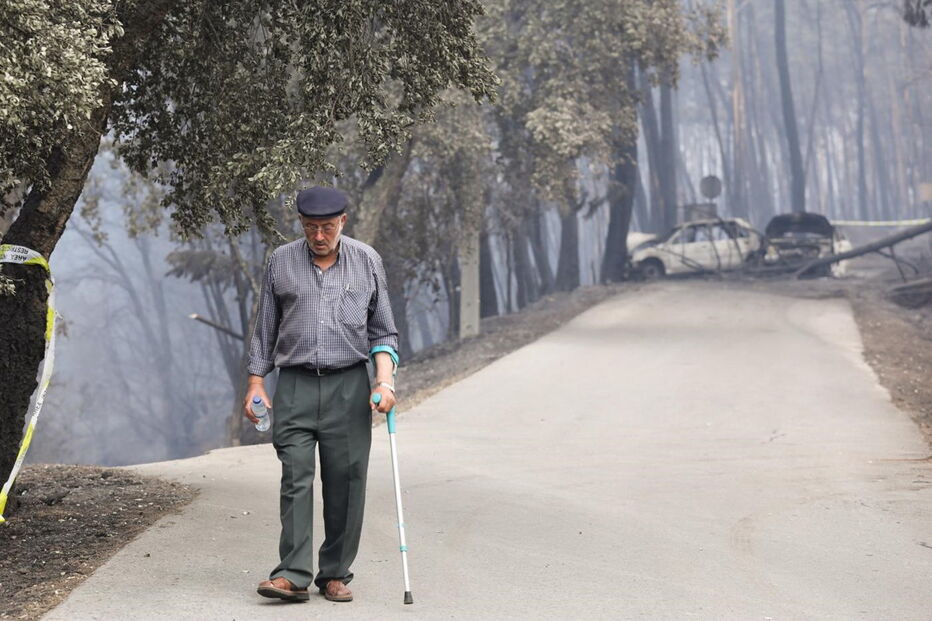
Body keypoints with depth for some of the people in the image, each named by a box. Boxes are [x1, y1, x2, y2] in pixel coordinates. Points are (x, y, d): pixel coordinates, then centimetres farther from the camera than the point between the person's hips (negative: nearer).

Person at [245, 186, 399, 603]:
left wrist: (384, 380, -3)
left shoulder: (367, 262, 7)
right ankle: (294, 575, -11)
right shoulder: (281, 262, 7)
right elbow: (265, 329, 13)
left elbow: (382, 330, 10)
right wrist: (256, 382, 6)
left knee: (345, 484, 0)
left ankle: (335, 575, 8)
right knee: (295, 480, -9)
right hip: (295, 385, 0)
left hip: (348, 386, 0)